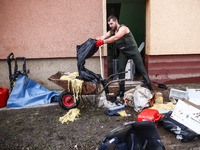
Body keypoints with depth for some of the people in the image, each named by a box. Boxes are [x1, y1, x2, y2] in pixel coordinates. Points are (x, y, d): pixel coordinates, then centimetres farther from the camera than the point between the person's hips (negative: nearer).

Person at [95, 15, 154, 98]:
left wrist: (103, 42, -44)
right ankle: (121, 91, 8)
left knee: (141, 69, -2)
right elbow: (102, 37, -11)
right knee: (120, 70, -2)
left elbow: (115, 38, -36)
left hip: (133, 50, -6)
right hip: (123, 52, 6)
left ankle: (150, 88, 8)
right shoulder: (112, 31, 3)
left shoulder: (123, 28, -20)